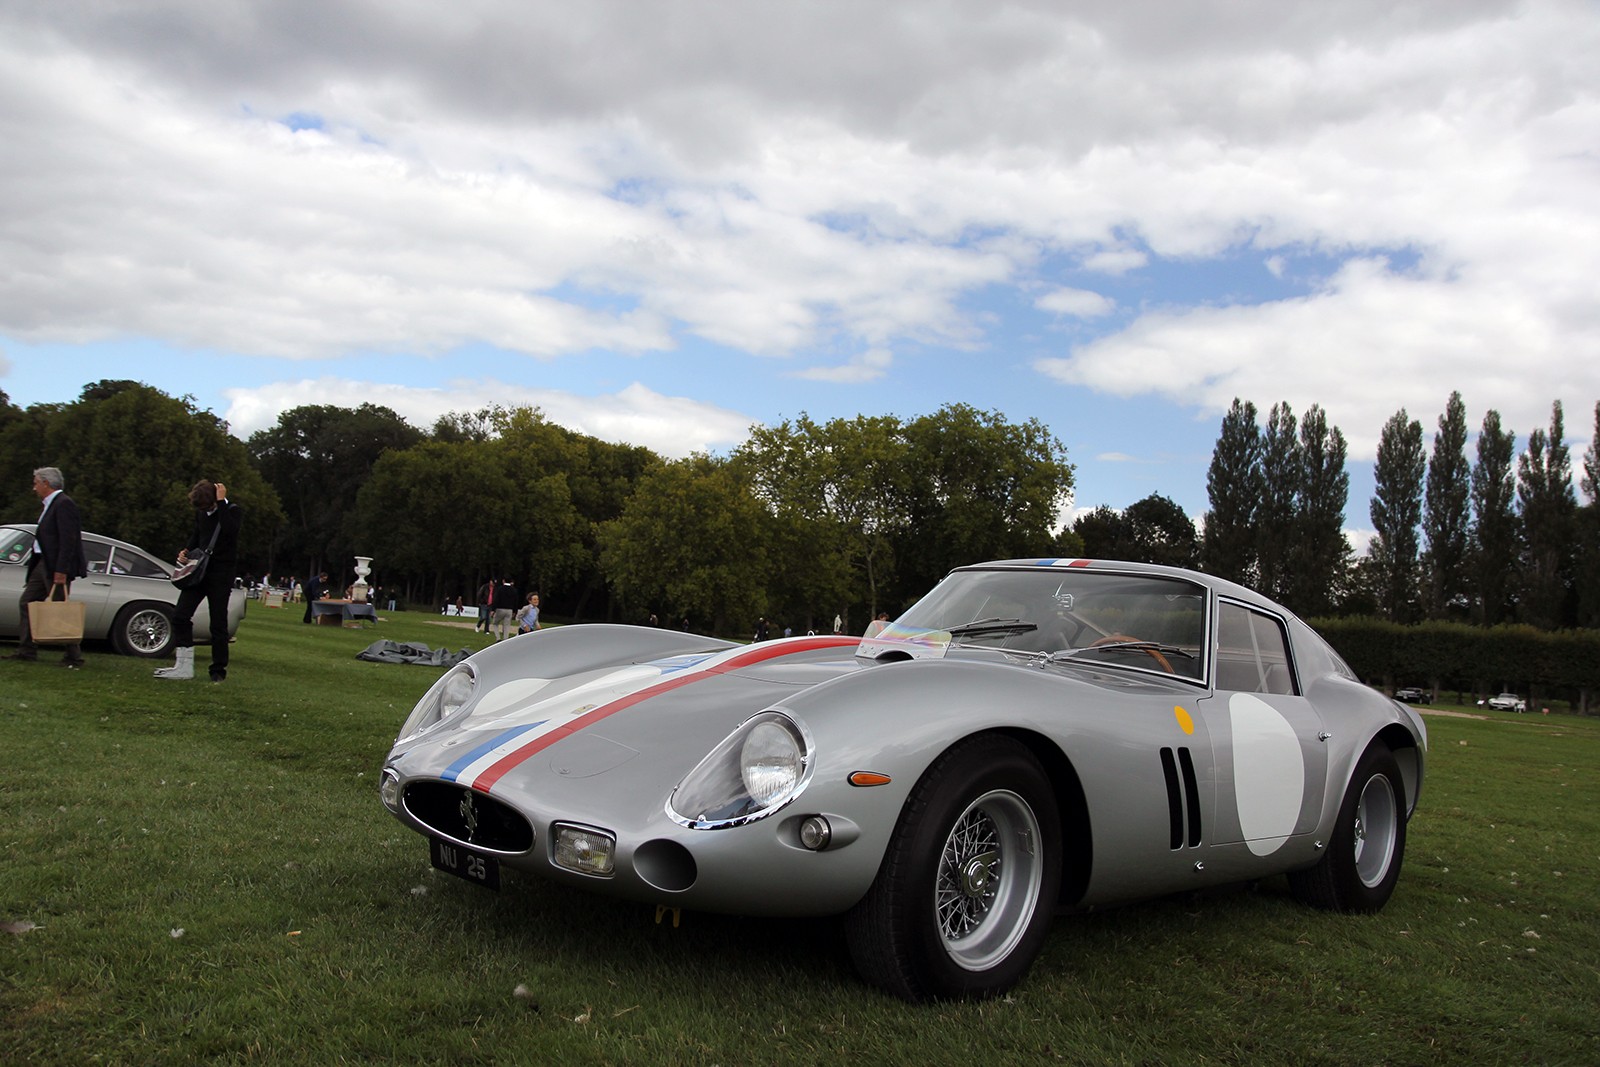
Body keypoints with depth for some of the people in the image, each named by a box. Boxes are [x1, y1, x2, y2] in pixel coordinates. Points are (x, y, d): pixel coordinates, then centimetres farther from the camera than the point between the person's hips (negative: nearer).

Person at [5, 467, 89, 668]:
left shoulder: (64, 504, -15)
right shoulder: (50, 505, 17)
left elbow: (68, 540, -22)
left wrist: (61, 570, -25)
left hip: (57, 566, -11)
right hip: (43, 563, 11)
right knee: (26, 602, 13)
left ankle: (74, 657, -1)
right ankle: (27, 651, 19)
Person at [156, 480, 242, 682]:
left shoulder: (234, 510, -9)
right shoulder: (201, 512, 9)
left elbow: (229, 529, -30)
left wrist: (221, 502, -25)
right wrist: (186, 551, 6)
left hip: (221, 574, -6)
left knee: (218, 623, -2)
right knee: (180, 615, -1)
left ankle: (219, 670, 8)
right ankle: (184, 666, 4)